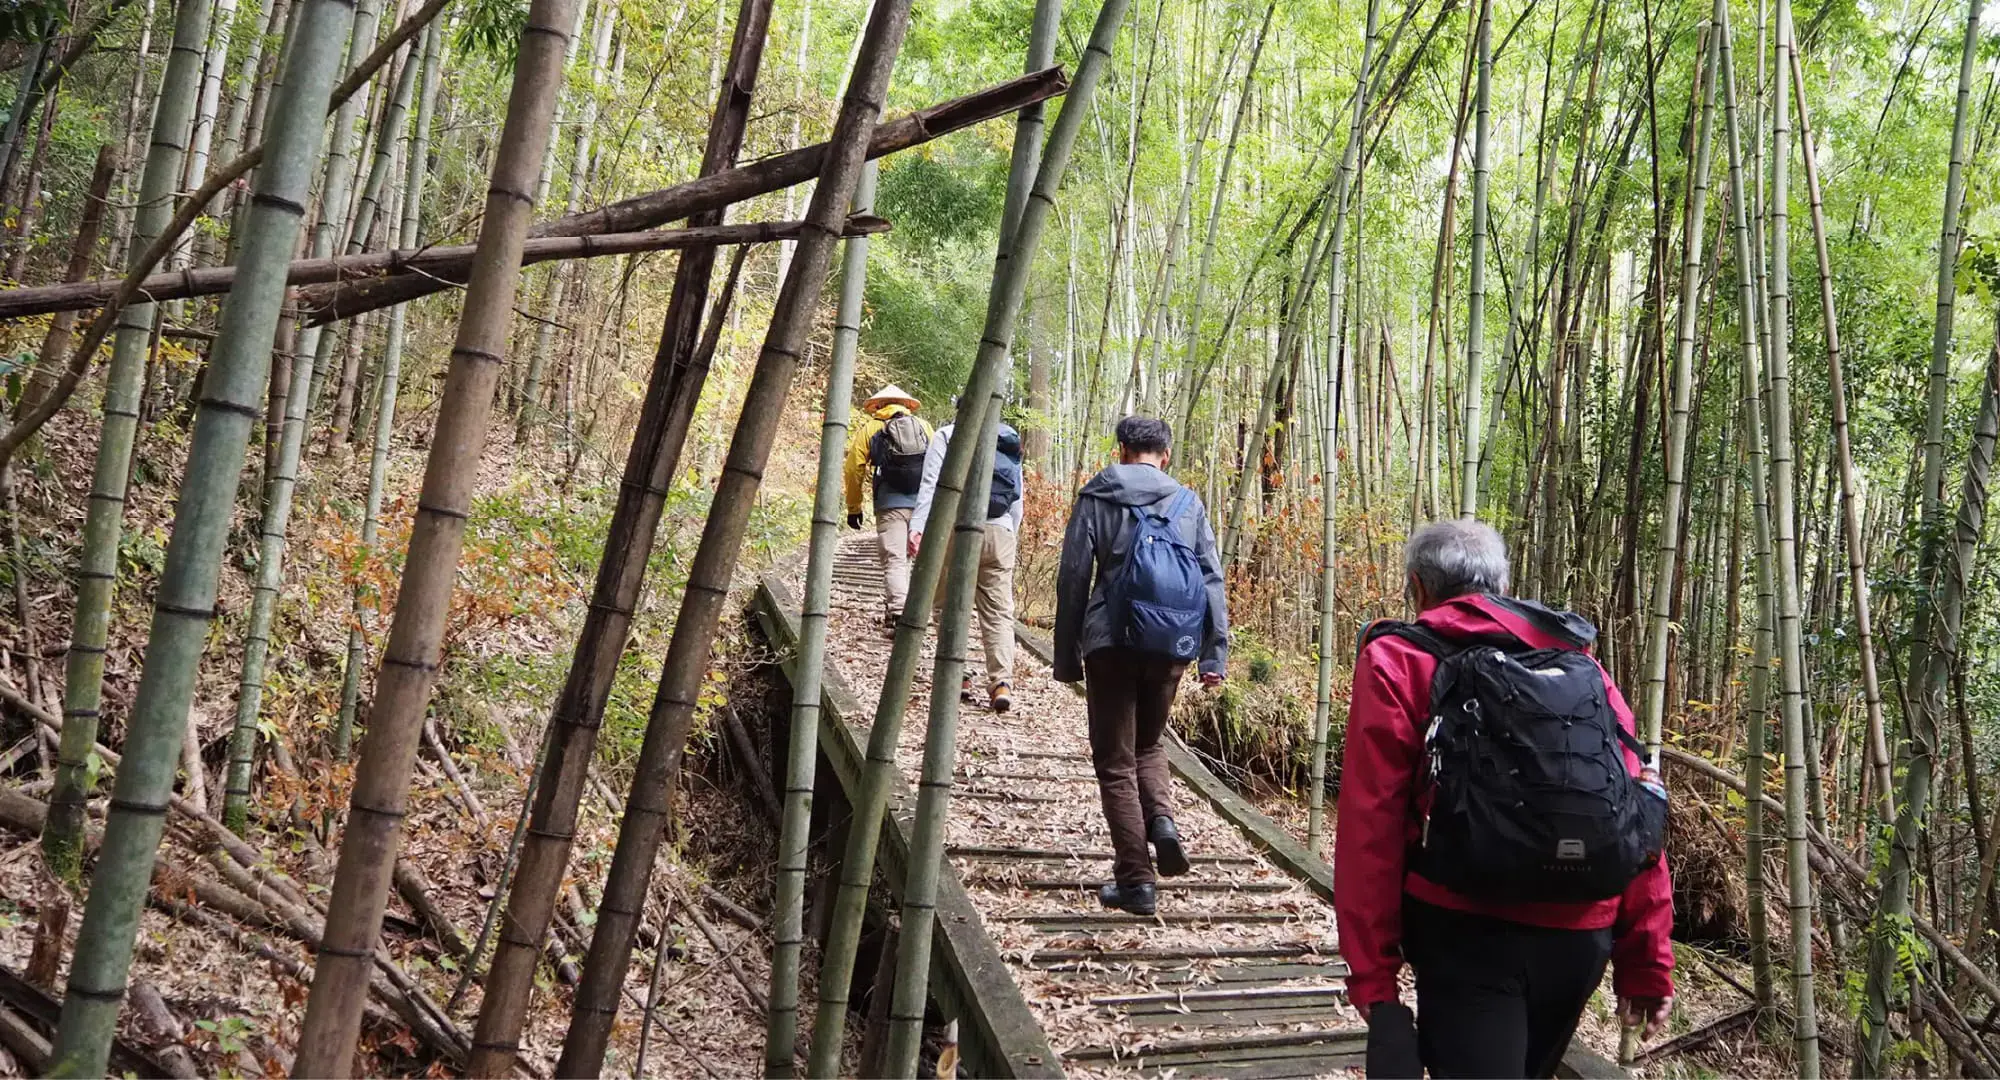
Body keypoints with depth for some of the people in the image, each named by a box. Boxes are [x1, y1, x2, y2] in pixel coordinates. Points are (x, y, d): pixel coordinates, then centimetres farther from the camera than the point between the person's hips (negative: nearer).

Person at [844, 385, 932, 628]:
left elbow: (854, 470, 6)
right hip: (923, 504, 3)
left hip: (891, 504, -2)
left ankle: (898, 615, -15)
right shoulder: (923, 426, 15)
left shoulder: (869, 429, 10)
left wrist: (853, 508, 13)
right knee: (907, 557, 14)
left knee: (894, 560, -4)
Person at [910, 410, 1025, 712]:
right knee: (999, 612, 3)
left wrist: (917, 526, -10)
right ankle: (1001, 681, -8)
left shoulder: (946, 435, 6)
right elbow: (1017, 497, 18)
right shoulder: (1010, 440, 18)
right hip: (1000, 531, 3)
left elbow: (930, 485, -5)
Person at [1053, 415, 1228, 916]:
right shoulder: (1189, 503, 9)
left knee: (1116, 762, 7)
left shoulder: (1096, 499, 2)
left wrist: (1067, 657, 6)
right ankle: (1162, 818, -3)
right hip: (1171, 648, 3)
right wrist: (1215, 654, 4)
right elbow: (1212, 579, 4)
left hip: (1111, 644, -3)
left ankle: (1135, 880, 4)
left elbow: (1072, 578, 0)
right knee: (1148, 744, 24)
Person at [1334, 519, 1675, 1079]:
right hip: (1584, 939, 6)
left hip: (1471, 934, -6)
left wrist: (1371, 970, -5)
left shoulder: (1398, 661, 0)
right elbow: (1638, 820, 9)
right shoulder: (1581, 662, 14)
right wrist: (1647, 963, 12)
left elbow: (1370, 828, -8)